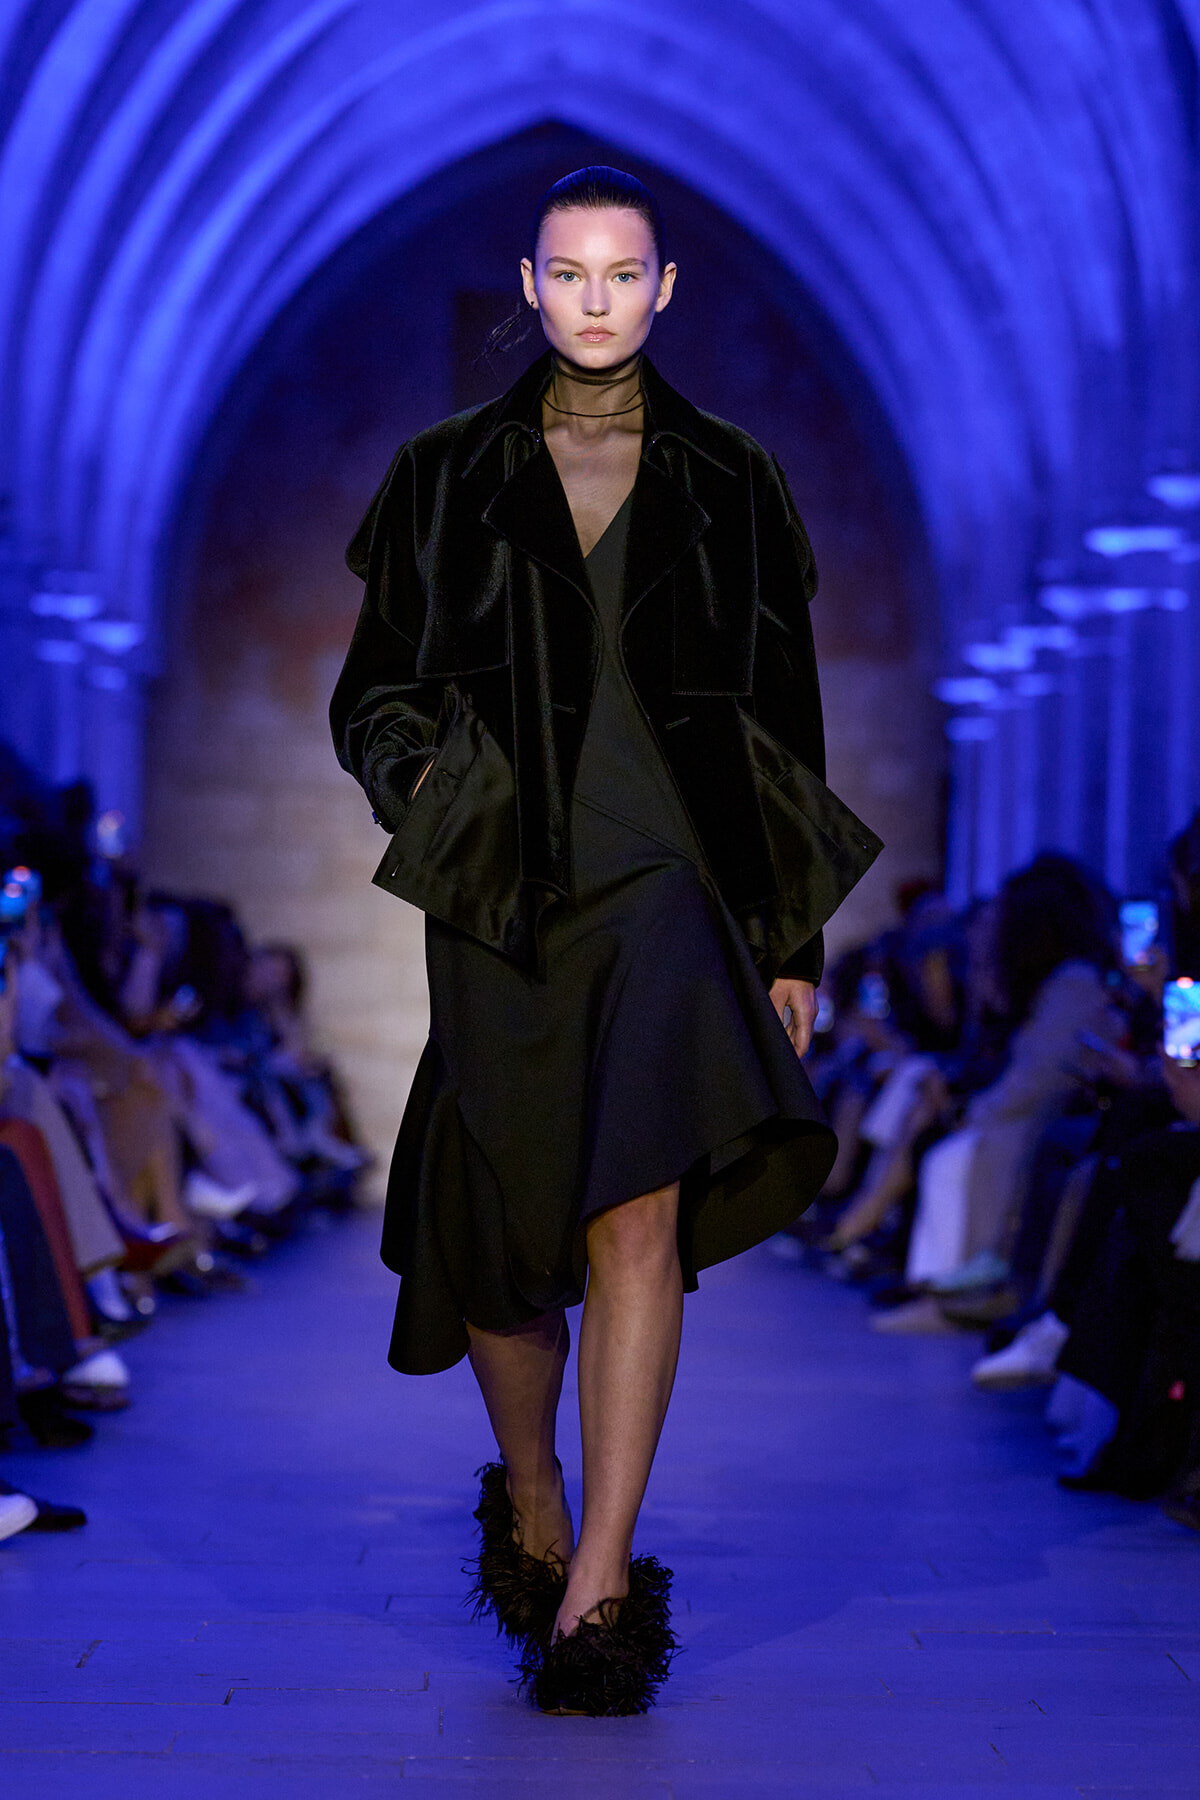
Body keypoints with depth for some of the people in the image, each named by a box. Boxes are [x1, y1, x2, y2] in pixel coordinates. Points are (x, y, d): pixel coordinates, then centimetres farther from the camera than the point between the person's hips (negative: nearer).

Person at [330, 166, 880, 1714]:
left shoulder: (732, 485, 9)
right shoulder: (446, 479, 9)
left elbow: (787, 727, 10)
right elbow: (373, 696, 13)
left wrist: (794, 939, 5)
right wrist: (434, 801, -7)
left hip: (673, 886, -1)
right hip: (505, 898, 1)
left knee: (640, 1217, -16)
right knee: (503, 1238, 7)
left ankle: (599, 1585, -16)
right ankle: (526, 1501, 33)